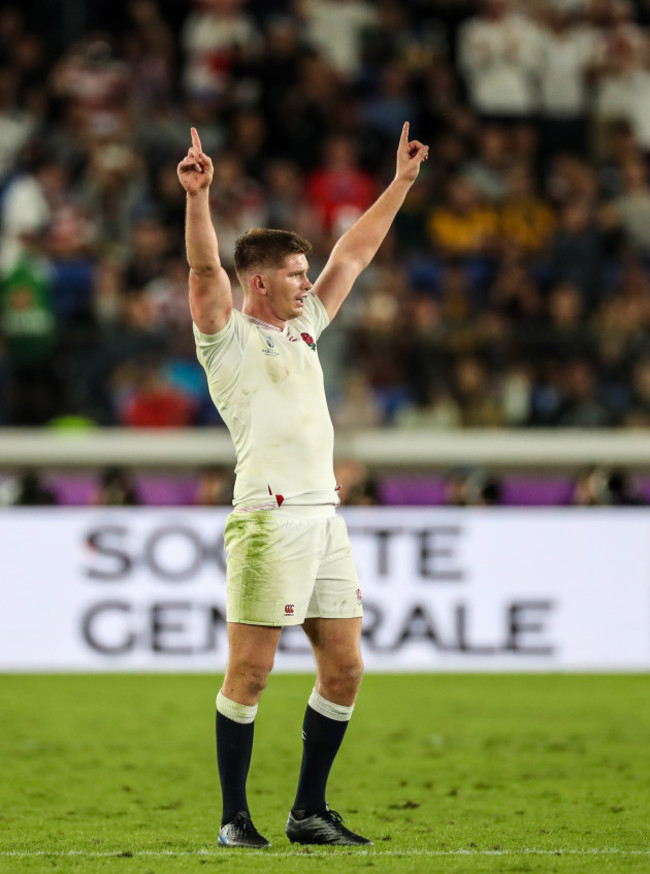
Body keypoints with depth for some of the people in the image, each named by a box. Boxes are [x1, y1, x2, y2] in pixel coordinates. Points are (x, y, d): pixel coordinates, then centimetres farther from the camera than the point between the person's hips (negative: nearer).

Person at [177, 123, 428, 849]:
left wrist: (400, 184, 29)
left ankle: (309, 812, 15)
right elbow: (204, 270, -16)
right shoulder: (228, 335, 1)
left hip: (325, 517, 8)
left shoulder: (303, 327, 21)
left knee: (343, 668, 6)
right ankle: (234, 817, 0)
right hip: (270, 517, -8)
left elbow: (353, 254, 27)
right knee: (250, 671, -7)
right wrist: (197, 197, -29)